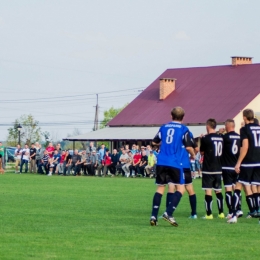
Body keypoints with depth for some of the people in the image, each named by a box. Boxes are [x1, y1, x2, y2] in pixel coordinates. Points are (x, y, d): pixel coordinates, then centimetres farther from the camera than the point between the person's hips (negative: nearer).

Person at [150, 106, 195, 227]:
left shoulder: (164, 127, 13)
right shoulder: (184, 129, 0)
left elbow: (154, 142, 21)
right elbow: (188, 147, -5)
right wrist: (193, 155, 16)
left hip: (161, 162, 4)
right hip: (175, 163, -4)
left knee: (160, 188, 11)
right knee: (180, 188, 4)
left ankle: (153, 216, 1)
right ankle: (168, 213, -12)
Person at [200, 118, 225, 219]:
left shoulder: (205, 138, -12)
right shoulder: (221, 138, 6)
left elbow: (202, 152, -2)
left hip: (208, 169, -6)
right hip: (218, 168, 6)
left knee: (208, 190, -3)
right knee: (218, 190, 14)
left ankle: (209, 214, -5)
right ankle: (221, 212, 14)